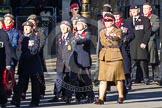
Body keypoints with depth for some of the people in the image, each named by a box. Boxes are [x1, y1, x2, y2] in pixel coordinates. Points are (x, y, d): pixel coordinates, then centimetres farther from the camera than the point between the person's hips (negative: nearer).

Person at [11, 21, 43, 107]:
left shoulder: (35, 38, -2)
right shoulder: (22, 38, 12)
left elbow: (34, 51, -11)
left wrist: (25, 55, -15)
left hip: (33, 64, -3)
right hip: (24, 64, 3)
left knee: (35, 83, 4)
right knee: (21, 83, -4)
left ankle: (35, 102, 11)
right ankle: (16, 101, -12)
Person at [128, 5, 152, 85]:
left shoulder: (145, 20, 5)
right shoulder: (128, 20, 17)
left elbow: (148, 32, -1)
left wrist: (144, 42, -10)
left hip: (141, 44, -3)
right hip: (132, 44, 3)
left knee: (143, 61, -9)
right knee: (135, 61, -2)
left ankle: (146, 78, -2)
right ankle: (138, 78, 3)